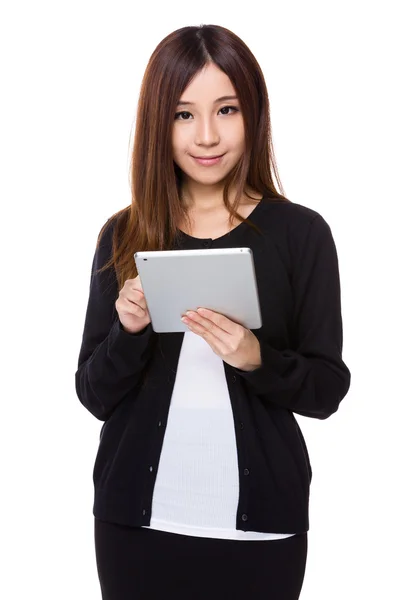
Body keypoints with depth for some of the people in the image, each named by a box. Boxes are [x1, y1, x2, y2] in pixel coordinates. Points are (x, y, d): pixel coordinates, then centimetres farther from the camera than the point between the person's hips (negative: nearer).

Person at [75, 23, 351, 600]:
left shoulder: (301, 232, -5)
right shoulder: (124, 236, 1)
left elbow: (327, 390, -3)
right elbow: (95, 396, 2)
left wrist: (256, 358, -21)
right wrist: (129, 332, -17)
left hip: (259, 522, -1)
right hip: (138, 518, 2)